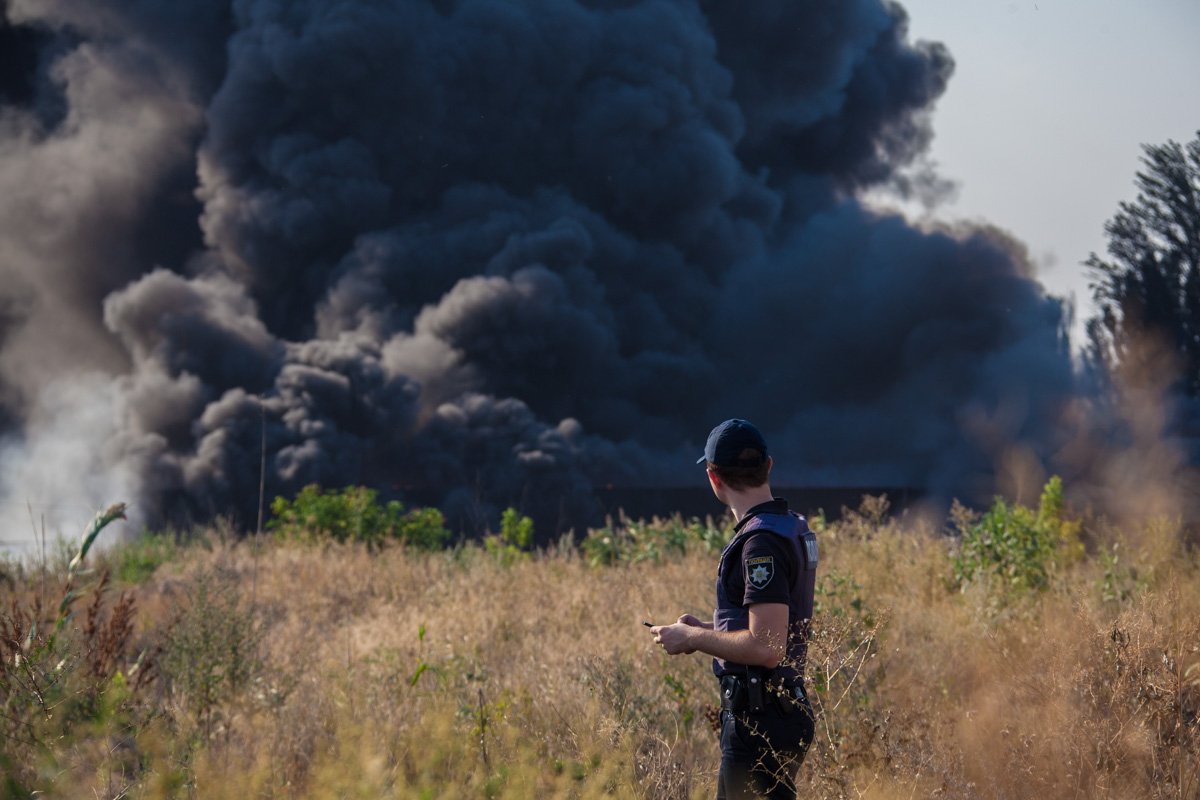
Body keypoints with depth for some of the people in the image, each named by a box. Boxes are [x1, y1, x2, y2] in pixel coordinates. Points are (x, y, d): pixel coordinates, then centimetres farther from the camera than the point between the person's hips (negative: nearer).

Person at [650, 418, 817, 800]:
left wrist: (693, 638, -13)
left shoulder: (761, 543, -20)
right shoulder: (792, 527, 11)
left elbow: (766, 648, -26)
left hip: (761, 724, -10)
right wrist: (706, 629, 16)